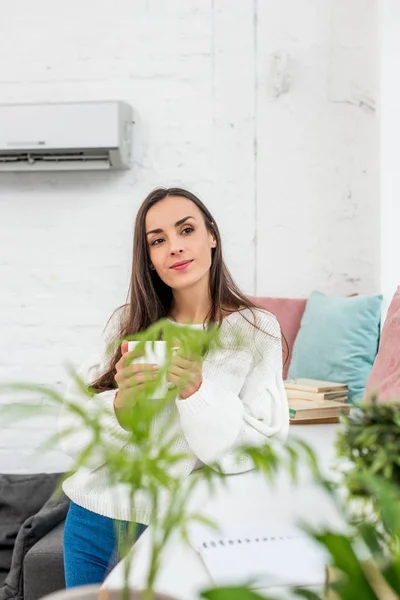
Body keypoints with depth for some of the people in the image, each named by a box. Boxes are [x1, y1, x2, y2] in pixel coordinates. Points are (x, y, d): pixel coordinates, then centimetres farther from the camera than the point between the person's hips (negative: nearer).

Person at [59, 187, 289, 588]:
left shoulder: (257, 331, -5)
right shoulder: (127, 324, 0)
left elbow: (261, 449, -12)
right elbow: (73, 432, -3)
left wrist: (196, 391, -26)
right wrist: (119, 403, -23)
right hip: (95, 521, 3)